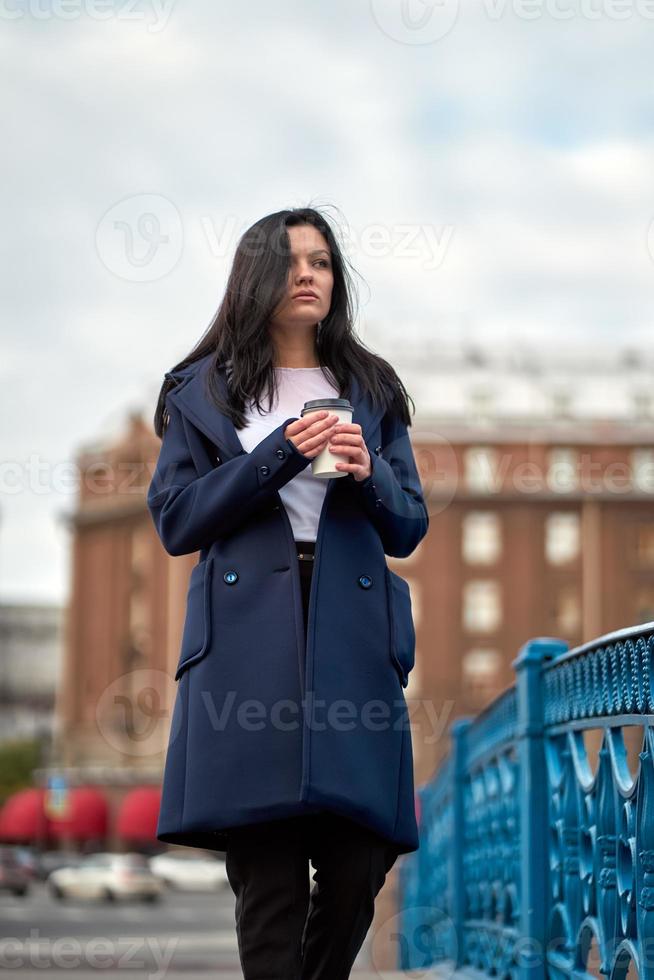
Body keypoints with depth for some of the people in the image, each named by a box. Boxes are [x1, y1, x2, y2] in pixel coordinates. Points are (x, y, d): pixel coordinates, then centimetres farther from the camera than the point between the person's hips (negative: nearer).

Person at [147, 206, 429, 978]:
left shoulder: (371, 391, 18)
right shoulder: (201, 391, 13)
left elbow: (408, 529, 16)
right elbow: (174, 520, 3)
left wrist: (368, 472, -6)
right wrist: (279, 455, -7)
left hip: (352, 641, 2)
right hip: (248, 640, -2)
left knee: (356, 871, -1)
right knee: (267, 878, -7)